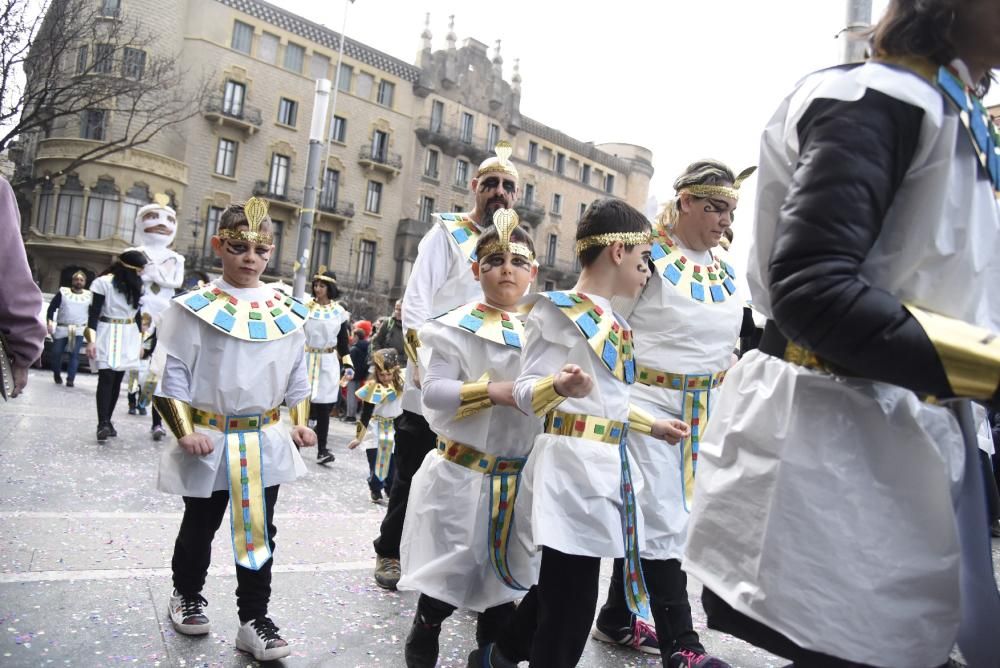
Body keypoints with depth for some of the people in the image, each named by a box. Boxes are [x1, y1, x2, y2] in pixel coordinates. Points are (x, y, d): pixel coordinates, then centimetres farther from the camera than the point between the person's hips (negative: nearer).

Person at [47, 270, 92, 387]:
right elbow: (51, 308, 3)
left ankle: (70, 379, -6)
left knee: (75, 354, -7)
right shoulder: (63, 292, 4)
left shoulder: (89, 296, 8)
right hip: (61, 329, 0)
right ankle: (57, 374, 26)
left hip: (79, 330, 0)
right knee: (56, 353, 2)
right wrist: (50, 321, -9)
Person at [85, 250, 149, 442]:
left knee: (117, 380, 6)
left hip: (128, 338, 6)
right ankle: (102, 424, -14)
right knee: (106, 378, -13)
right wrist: (91, 340, -16)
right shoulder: (104, 282, -9)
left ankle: (107, 422, 12)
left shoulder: (135, 285, 9)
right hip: (108, 336, -6)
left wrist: (140, 339, 15)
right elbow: (94, 314, -10)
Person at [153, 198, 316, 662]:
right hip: (211, 442, -2)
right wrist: (185, 430, -12)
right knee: (200, 527, 17)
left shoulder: (287, 311, 3)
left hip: (267, 442, 2)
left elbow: (297, 376, 10)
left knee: (259, 531, 8)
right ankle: (187, 596, 43)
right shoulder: (196, 307, -8)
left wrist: (299, 422, 3)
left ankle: (254, 620, 20)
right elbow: (173, 375, -6)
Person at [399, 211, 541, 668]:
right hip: (462, 475, -4)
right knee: (448, 578, 6)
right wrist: (492, 391, -28)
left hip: (520, 478, 5)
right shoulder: (453, 329, -9)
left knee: (505, 576, 16)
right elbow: (434, 392, -18)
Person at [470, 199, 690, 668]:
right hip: (572, 468, -9)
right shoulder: (559, 311, -9)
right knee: (569, 607, -4)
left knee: (561, 592, 16)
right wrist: (560, 386, -34)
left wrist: (653, 426, 32)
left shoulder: (616, 324, 16)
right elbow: (526, 392, -13)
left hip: (608, 466, 9)